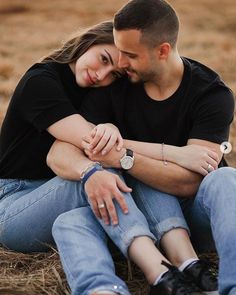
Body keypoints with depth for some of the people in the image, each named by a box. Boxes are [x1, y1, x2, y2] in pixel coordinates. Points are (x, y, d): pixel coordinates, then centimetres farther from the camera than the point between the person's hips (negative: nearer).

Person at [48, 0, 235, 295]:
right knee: (68, 222, -24)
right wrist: (91, 174, -32)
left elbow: (189, 181, -21)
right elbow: (58, 153, -8)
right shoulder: (115, 87, -2)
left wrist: (122, 157, -34)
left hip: (196, 215, -2)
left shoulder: (212, 94, -11)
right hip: (139, 213, 3)